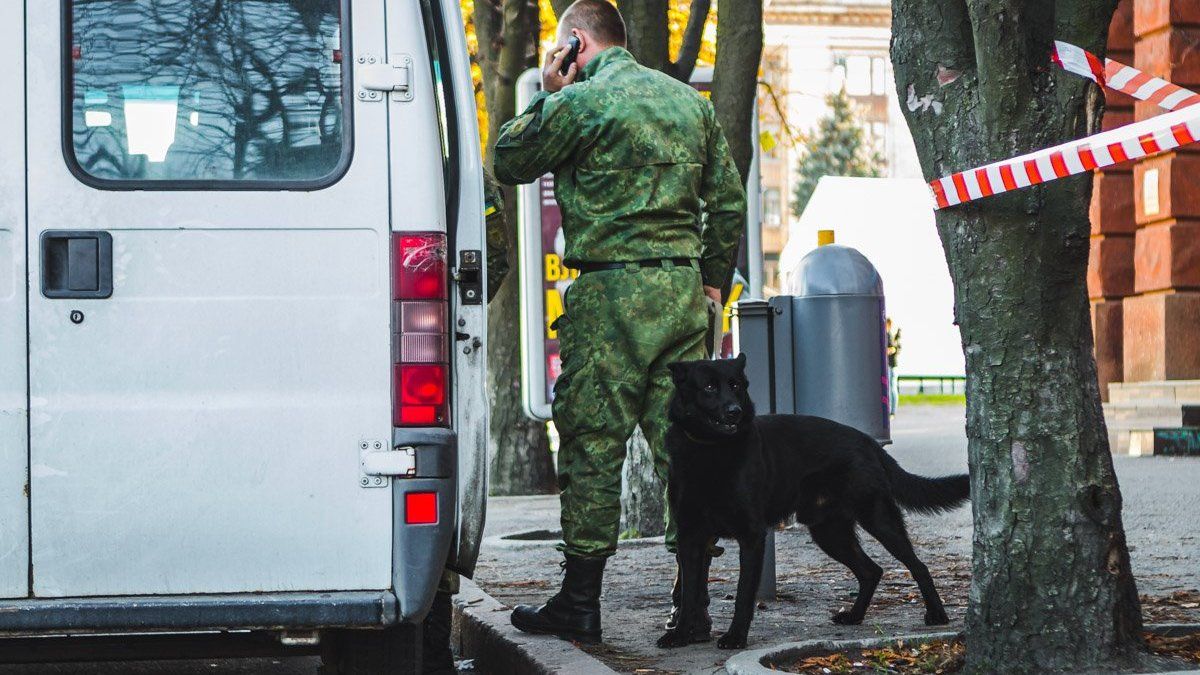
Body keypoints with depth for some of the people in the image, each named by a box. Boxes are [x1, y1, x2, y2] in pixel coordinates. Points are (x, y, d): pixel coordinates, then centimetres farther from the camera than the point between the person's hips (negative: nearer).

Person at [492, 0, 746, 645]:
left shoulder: (581, 100, -6)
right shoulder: (688, 100, 15)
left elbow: (509, 162, 6)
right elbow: (728, 199, 17)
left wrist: (546, 95, 13)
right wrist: (713, 279, 22)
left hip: (614, 290, -6)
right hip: (685, 290, 6)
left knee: (592, 444, -1)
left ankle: (580, 601, 2)